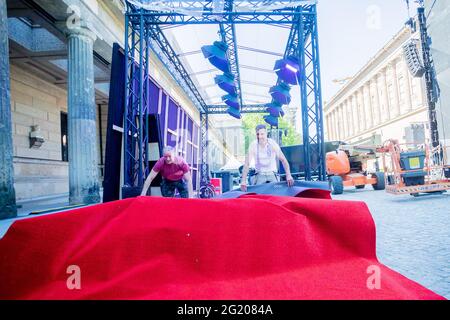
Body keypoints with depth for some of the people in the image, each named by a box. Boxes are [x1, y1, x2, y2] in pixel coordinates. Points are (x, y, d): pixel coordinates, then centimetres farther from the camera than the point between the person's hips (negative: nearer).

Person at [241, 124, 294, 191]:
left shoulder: (273, 144, -12)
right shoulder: (253, 146, -11)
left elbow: (283, 160, -12)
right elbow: (247, 164, -13)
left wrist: (288, 176, -26)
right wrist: (243, 181, -22)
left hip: (272, 174, 0)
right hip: (260, 175, 0)